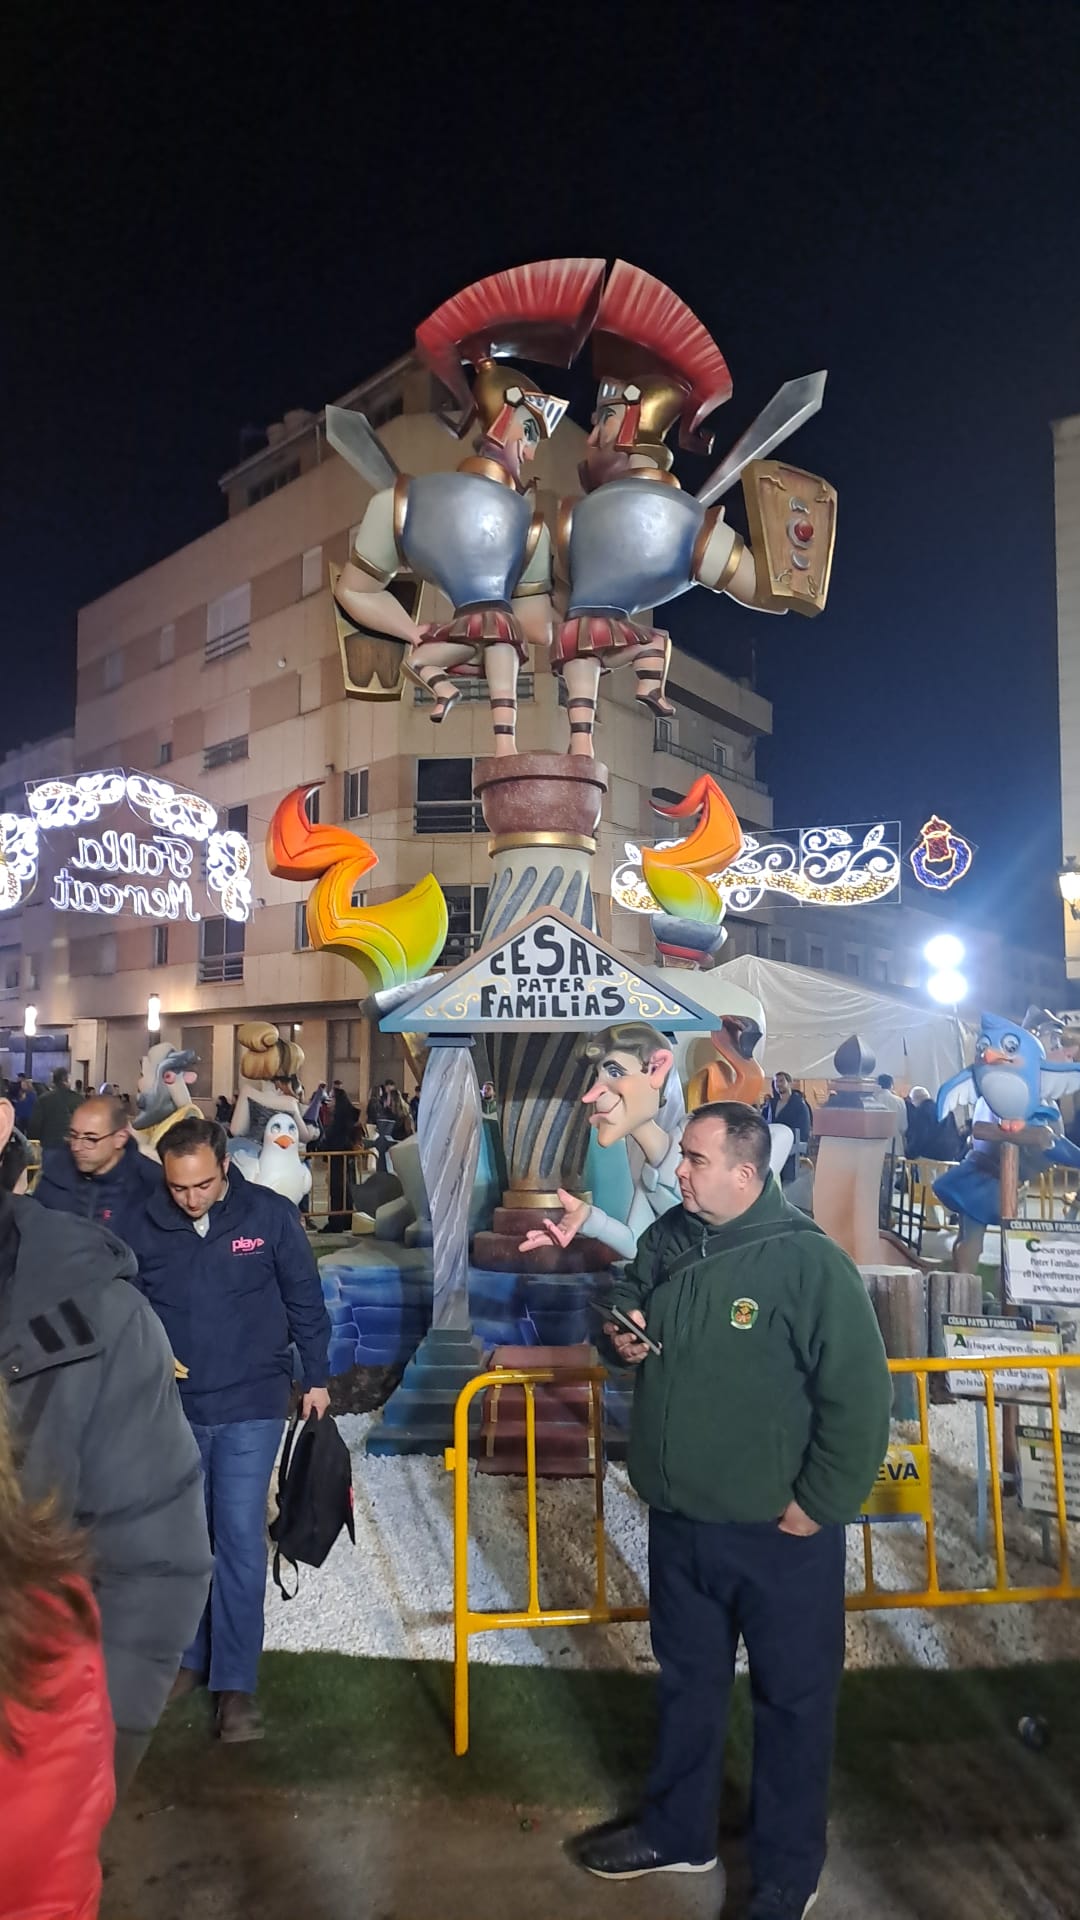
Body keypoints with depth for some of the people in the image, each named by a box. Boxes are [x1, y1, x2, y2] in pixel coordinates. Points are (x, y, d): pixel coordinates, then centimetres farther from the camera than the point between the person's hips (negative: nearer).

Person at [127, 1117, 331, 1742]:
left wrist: (316, 1377, 4)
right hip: (173, 1409, 3)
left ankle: (236, 1683, 10)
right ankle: (189, 1657, 34)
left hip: (251, 1408, -2)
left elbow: (305, 1300, -1)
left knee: (240, 1540, -1)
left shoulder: (270, 1215, -11)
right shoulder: (146, 1226, -7)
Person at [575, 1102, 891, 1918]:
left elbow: (860, 1397, -19)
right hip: (678, 1520, 6)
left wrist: (818, 1505, -15)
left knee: (793, 1699, 14)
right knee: (688, 1682, 24)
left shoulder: (809, 1261, -20)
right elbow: (627, 1312, 18)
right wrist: (623, 1336, -4)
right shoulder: (666, 1243, -1)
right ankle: (677, 1832, 45)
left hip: (779, 1533, -5)